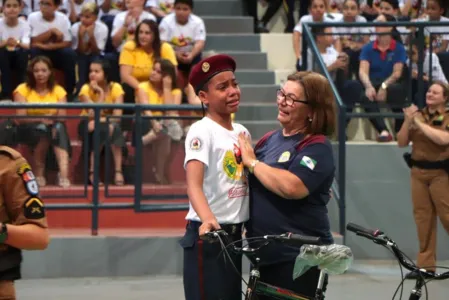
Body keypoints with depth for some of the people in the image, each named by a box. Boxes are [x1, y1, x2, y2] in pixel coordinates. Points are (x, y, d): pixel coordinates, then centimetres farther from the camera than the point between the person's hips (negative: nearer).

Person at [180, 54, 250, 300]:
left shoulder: (242, 132, 11)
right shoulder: (202, 131, -12)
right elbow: (194, 185, -25)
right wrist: (208, 220, -41)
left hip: (234, 234, 8)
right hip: (208, 235, -8)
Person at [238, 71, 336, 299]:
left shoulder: (317, 147, -12)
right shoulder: (269, 139, 10)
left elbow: (292, 187, -29)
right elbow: (251, 186, 23)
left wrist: (252, 162, -17)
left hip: (300, 258, -7)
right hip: (265, 254, 7)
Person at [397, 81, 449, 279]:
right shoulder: (418, 115, 8)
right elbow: (401, 143, 4)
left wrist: (419, 123, -18)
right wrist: (407, 120, -11)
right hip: (418, 172, 4)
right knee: (423, 218, 4)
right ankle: (426, 265, 6)